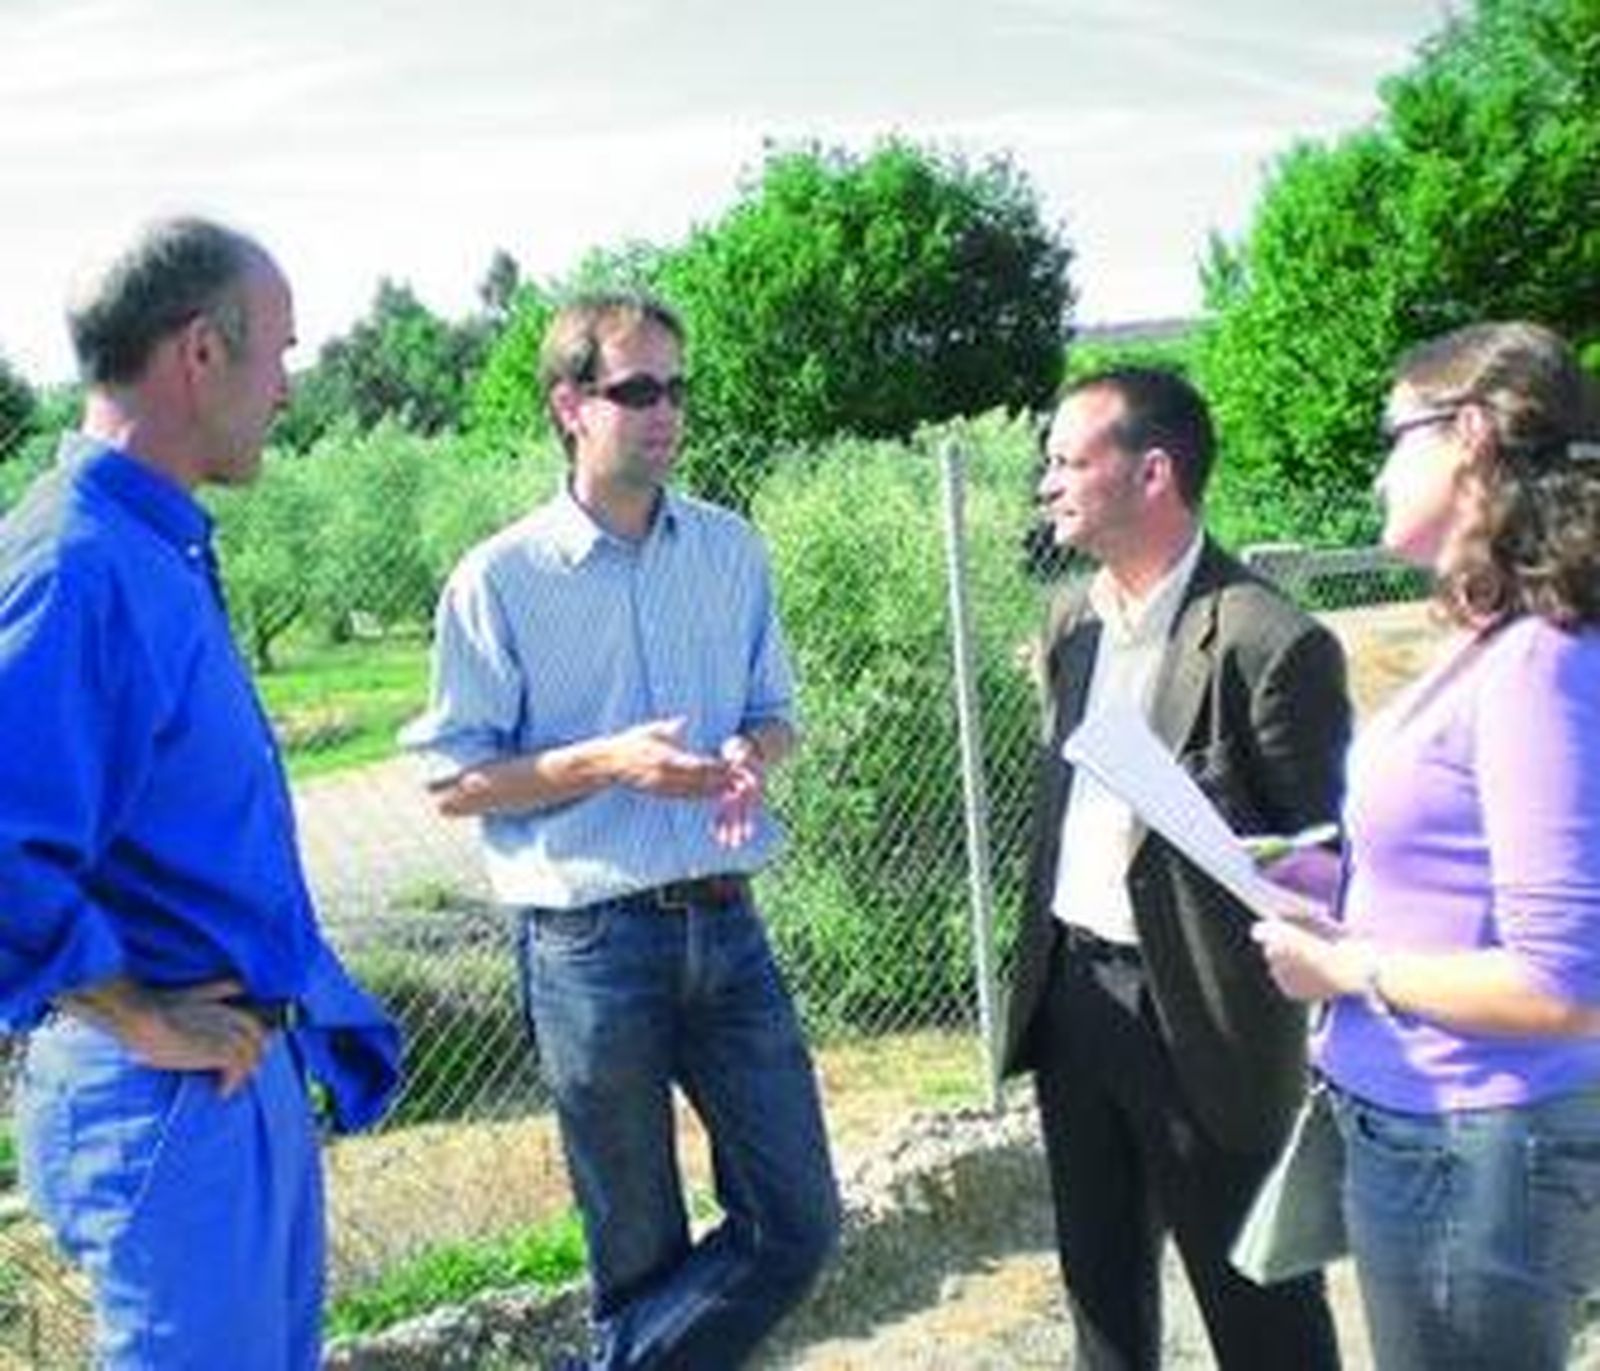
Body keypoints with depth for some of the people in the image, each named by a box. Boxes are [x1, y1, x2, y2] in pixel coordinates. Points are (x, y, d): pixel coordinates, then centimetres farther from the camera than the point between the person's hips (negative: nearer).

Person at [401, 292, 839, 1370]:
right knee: (641, 1250, 10)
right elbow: (456, 784, -6)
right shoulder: (499, 581, -8)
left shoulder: (734, 551, 5)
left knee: (799, 1222, 6)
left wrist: (752, 754, -9)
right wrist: (608, 763, -20)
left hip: (725, 921, 4)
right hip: (591, 942, -4)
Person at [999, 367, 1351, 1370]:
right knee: (1100, 1276, 22)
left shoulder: (1272, 643, -18)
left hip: (1197, 1013, -7)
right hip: (1071, 993, 7)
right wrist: (1042, 960, 14)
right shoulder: (1074, 618, 6)